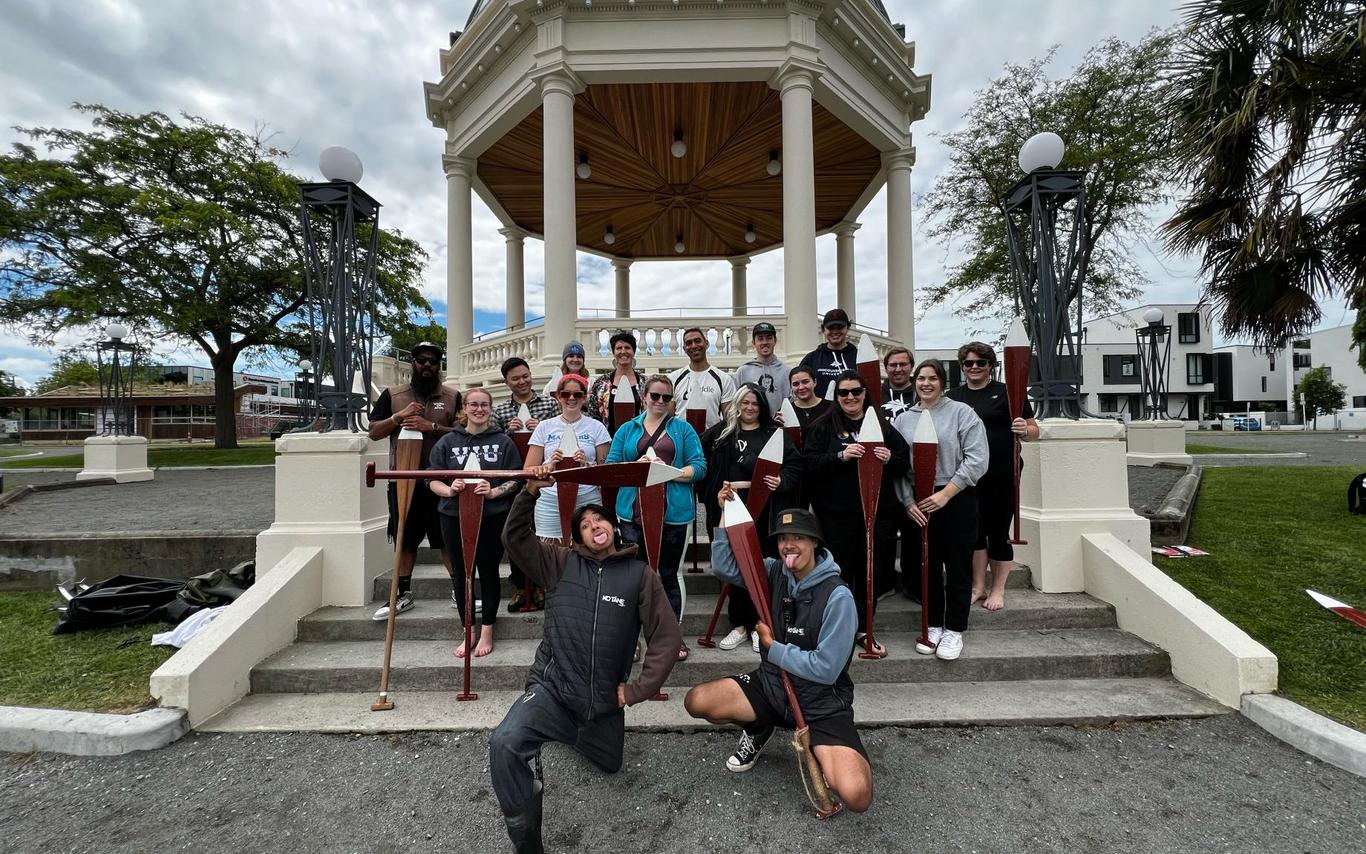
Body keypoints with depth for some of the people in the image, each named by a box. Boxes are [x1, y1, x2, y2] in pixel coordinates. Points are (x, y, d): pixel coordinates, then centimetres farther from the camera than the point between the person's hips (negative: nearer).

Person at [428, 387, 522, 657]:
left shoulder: (503, 441, 2)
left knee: (489, 572, 8)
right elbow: (432, 480, 4)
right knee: (460, 574, 10)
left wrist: (494, 492, -18)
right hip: (454, 516, 2)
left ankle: (487, 632, 23)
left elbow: (516, 480, -2)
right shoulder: (448, 442, 6)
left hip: (492, 517, -2)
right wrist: (448, 490, -16)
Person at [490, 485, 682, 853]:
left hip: (604, 704, 2)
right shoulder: (561, 563, -2)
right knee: (504, 743, -30)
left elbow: (667, 638, -4)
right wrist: (530, 492, -24)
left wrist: (637, 689, -5)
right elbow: (514, 538, -10)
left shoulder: (640, 574, -5)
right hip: (552, 689, -2)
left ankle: (569, 732, 52)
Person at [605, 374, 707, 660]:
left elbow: (699, 467, -1)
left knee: (668, 574, 10)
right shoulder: (627, 429, 12)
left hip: (673, 513, 0)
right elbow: (611, 466, 5)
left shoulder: (683, 429, 8)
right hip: (634, 511, 1)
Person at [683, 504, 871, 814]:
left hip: (821, 703, -4)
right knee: (696, 702, -11)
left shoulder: (837, 597, -22)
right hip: (772, 685, 5)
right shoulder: (775, 572, -5)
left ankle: (826, 754, 11)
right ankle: (758, 729, 18)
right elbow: (724, 567, -12)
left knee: (857, 797, -25)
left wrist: (772, 648, -15)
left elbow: (825, 669, -22)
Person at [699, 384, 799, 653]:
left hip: (762, 514, -2)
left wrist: (781, 482, -19)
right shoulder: (720, 432, 9)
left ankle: (759, 625, 20)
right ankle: (738, 624, 24)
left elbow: (793, 467, 0)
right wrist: (711, 491, 3)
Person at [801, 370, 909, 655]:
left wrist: (889, 459, -12)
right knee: (839, 570, 3)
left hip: (878, 510, 3)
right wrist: (841, 455, -21)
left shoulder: (883, 424, 10)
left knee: (872, 570, 10)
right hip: (837, 512, -3)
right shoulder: (822, 427, 2)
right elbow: (809, 463, -8)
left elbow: (904, 464, 10)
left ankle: (864, 628, 27)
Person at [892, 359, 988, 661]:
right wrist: (908, 502, -6)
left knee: (957, 565, 5)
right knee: (928, 564, 12)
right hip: (918, 505, 3)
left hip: (956, 500, -3)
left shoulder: (961, 413, -2)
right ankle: (933, 625, 27)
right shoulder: (902, 419, 8)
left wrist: (945, 494, -15)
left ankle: (954, 629, 21)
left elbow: (976, 459, -10)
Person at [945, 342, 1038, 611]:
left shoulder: (1006, 393, 0)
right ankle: (978, 587, 24)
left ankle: (998, 590, 22)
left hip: (1002, 477, -3)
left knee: (998, 532, 6)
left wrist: (1024, 430, -19)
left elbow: (1033, 430, 2)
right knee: (974, 530, 10)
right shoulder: (953, 396, 10)